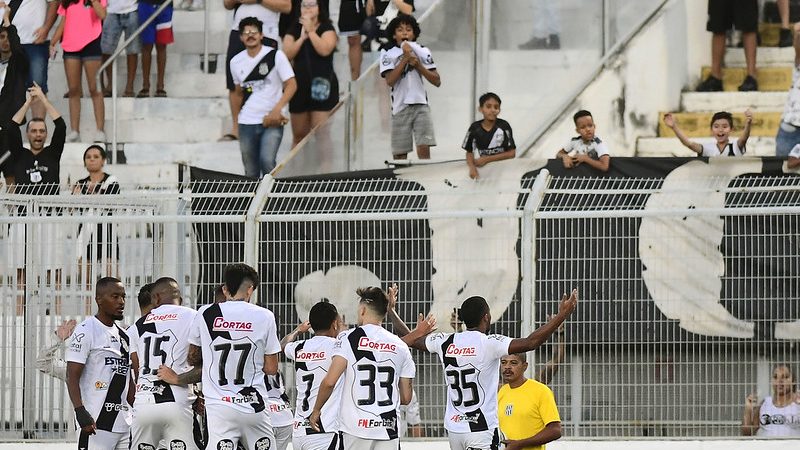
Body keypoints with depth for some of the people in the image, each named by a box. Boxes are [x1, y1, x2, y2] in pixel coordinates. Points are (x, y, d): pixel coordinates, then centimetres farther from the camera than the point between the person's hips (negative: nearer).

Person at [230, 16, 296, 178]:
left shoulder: (275, 56, -5)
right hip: (247, 123, 4)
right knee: (251, 171, 6)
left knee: (267, 161, -22)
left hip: (272, 122, -4)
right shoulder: (236, 62, 7)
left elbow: (291, 85, -8)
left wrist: (276, 110, -19)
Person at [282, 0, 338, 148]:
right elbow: (287, 54, -2)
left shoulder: (327, 29, 1)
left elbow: (324, 50, -17)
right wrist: (302, 37, -11)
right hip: (299, 85, 4)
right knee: (299, 135, 10)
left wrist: (310, 31, -12)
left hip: (321, 85, -4)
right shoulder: (294, 30, 11)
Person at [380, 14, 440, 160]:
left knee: (423, 149, -14)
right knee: (399, 154, 0)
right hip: (400, 108, 0)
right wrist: (405, 58, -12)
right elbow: (390, 81, -11)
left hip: (420, 105, 0)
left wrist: (418, 65, -8)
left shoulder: (423, 52, 9)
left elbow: (437, 81, 5)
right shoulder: (388, 54, 4)